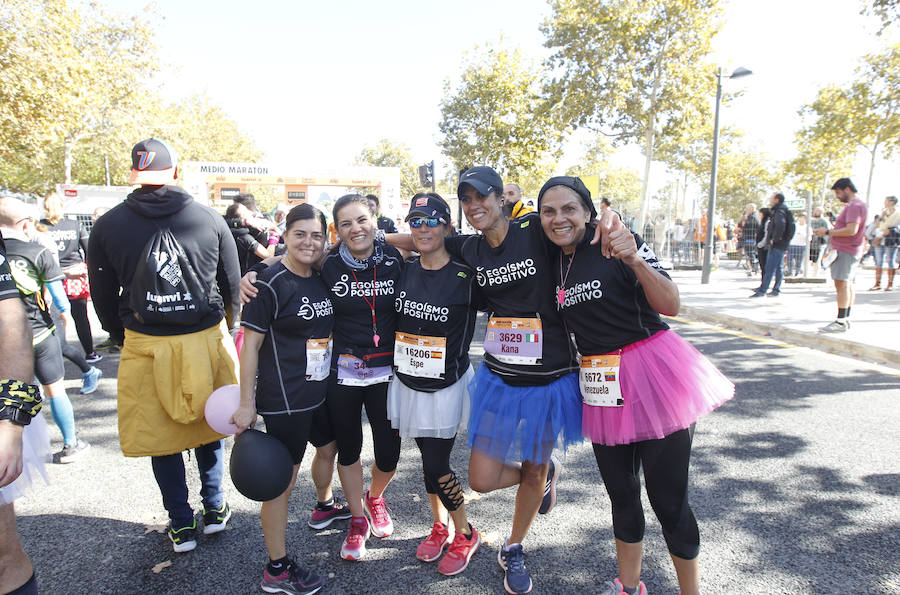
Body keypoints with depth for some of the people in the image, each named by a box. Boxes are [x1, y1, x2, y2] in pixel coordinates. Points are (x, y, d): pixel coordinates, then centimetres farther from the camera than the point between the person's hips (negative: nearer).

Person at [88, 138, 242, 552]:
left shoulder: (107, 226, -3)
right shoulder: (209, 218, -4)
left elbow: (103, 298, 4)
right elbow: (233, 284, 2)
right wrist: (228, 329, 18)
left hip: (146, 345, 0)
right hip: (208, 338, 1)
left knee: (161, 431, 13)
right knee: (208, 423, 19)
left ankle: (182, 525, 25)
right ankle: (215, 508, 31)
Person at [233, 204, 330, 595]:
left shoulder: (321, 279, 7)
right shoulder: (271, 283, -15)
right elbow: (250, 344, -15)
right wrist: (246, 404, -15)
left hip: (321, 392, 8)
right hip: (284, 400, -8)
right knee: (281, 482, 3)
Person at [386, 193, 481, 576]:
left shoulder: (465, 274, -13)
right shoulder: (403, 269, -1)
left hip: (447, 385, -4)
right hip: (408, 382, 4)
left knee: (436, 466, -1)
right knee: (428, 459, 16)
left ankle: (465, 535, 25)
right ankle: (439, 526, 39)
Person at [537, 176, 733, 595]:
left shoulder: (616, 245, -10)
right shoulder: (554, 264, 7)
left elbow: (671, 306, -17)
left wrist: (636, 261, -31)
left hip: (652, 373, -6)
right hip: (601, 387, 6)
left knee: (667, 497, 2)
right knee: (620, 490, 17)